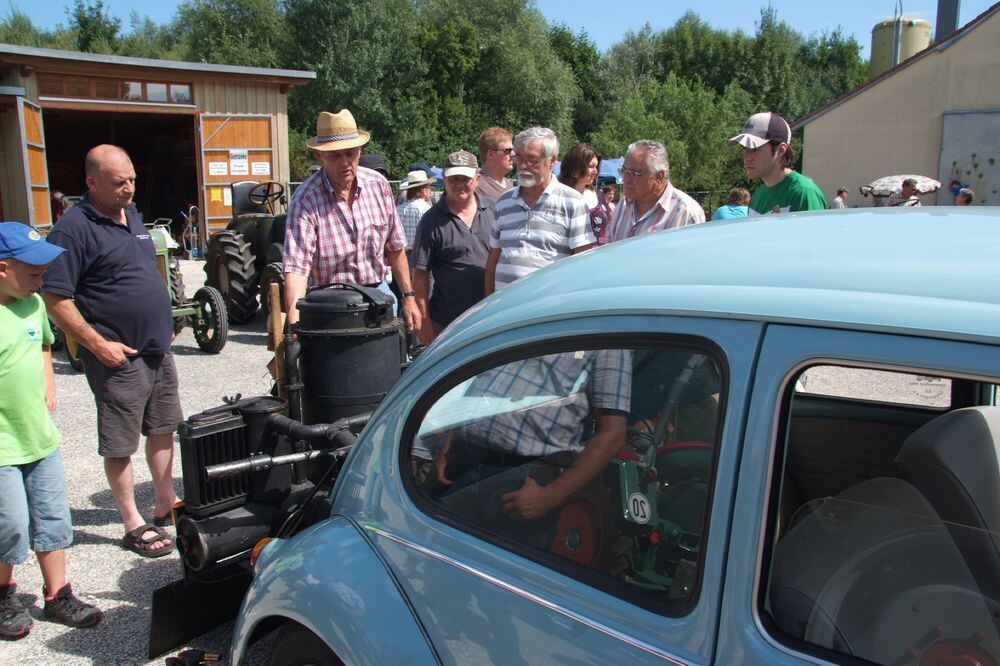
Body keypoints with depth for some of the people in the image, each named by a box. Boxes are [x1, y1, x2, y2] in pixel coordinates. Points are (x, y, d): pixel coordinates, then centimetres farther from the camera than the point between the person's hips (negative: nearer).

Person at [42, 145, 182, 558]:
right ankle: (133, 524, 16)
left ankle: (165, 505, 33)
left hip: (158, 349, 8)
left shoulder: (132, 215, 11)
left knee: (163, 430, 18)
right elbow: (54, 297, -18)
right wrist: (98, 344, -20)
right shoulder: (74, 228, -15)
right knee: (120, 445, 4)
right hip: (119, 356, -8)